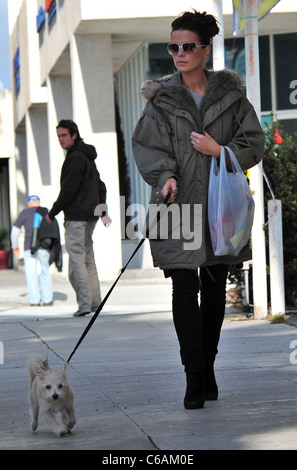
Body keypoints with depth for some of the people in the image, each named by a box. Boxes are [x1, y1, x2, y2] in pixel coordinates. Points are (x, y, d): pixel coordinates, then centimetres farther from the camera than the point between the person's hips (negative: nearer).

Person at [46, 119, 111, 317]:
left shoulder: (75, 158, -13)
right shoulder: (88, 157, 18)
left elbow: (68, 190, -17)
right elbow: (101, 186, 24)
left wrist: (53, 213, -10)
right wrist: (103, 211, 25)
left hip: (76, 216, -10)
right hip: (90, 215, 10)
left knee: (76, 260, -9)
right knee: (88, 258, 14)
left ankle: (85, 303, -14)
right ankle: (95, 301, 13)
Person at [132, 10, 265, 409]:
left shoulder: (230, 94, 7)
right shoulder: (162, 98, 4)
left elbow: (254, 144, 6)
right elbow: (147, 147, -1)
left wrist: (219, 150, -11)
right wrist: (165, 176, -19)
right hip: (178, 204, -2)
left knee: (216, 289, 7)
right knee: (184, 290, -8)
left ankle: (208, 368, 21)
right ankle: (194, 378, -4)